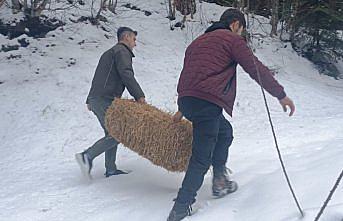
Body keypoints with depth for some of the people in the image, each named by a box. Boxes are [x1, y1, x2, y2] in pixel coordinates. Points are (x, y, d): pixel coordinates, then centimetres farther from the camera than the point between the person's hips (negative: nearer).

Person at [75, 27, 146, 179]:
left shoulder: (109, 53, 28)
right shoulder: (122, 51, -3)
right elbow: (126, 74, -19)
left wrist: (90, 100, 29)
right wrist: (139, 95, -23)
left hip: (95, 98, 10)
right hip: (105, 100, -10)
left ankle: (111, 169, 10)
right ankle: (87, 156, -16)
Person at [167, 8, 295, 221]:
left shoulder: (198, 42, 29)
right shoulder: (232, 39, 5)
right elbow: (257, 69, -1)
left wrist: (182, 110, 42)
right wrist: (281, 95, 6)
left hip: (186, 100, 9)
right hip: (207, 102, -9)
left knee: (224, 132, 27)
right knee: (202, 158, -4)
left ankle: (220, 181, 23)